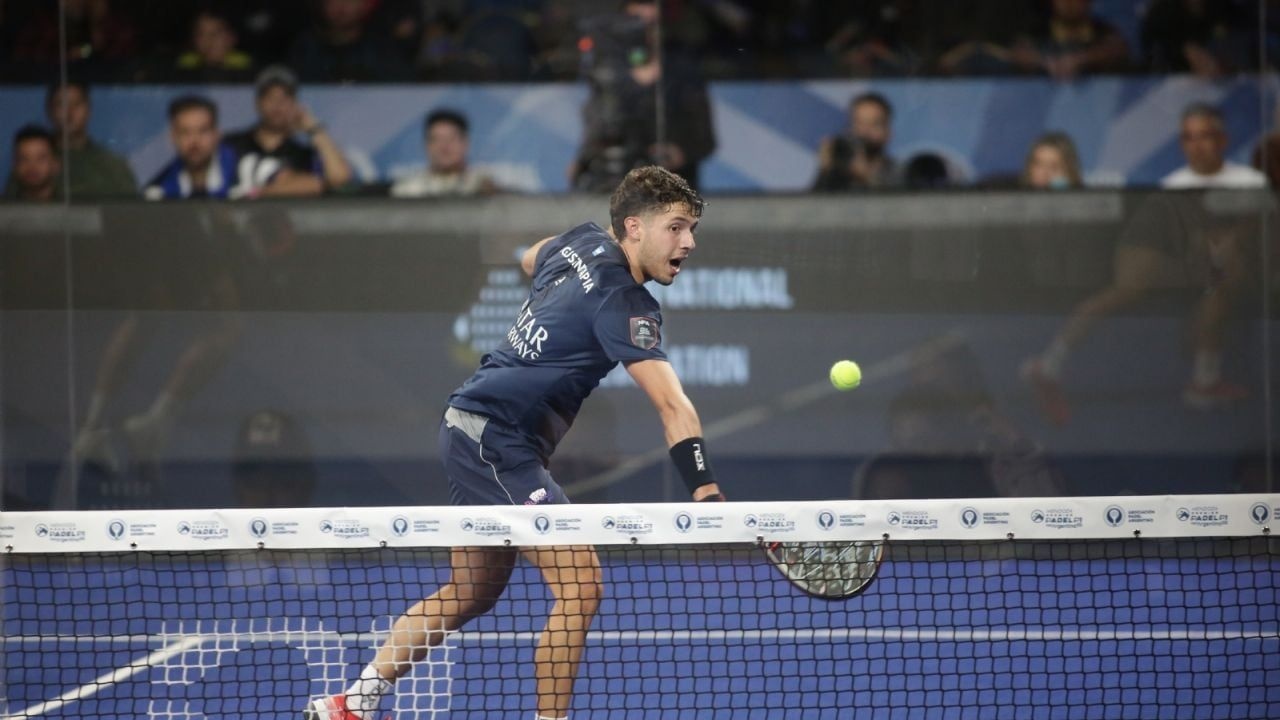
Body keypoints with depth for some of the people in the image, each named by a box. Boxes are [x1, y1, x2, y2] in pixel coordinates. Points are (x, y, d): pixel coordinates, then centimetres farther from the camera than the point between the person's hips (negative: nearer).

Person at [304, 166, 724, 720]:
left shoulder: (582, 244, 6)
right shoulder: (623, 302, -19)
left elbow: (531, 258, 32)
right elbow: (674, 407, -31)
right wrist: (707, 495, -40)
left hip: (472, 427, 10)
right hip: (496, 440, -10)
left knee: (470, 594, 21)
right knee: (579, 587, -17)